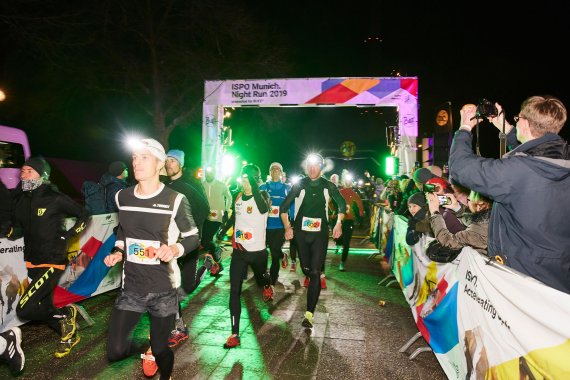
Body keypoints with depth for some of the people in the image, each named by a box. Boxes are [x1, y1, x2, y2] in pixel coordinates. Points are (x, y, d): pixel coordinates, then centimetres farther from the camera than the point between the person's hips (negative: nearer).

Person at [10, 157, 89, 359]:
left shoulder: (56, 199, -14)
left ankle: (66, 313, 9)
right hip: (32, 263, 7)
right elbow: (16, 230, 8)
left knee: (24, 310, -14)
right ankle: (70, 334, 38)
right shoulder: (20, 199, 4)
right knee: (45, 308, 17)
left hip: (52, 262, -7)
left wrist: (68, 235, -10)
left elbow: (84, 215, -4)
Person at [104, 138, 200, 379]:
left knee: (161, 350, 10)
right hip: (131, 287, 4)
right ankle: (146, 352, 33)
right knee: (115, 353, -1)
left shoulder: (175, 200, -11)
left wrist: (175, 248, -24)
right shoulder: (122, 197, 4)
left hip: (164, 289, -3)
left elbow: (194, 237, -4)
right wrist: (117, 252, 4)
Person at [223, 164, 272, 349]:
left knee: (261, 278, 24)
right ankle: (234, 334, 1)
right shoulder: (238, 197, 2)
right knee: (234, 291, -5)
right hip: (239, 251, 3)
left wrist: (252, 181, -35)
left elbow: (263, 208, -38)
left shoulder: (262, 195, -13)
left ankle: (267, 286, 62)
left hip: (257, 251, -3)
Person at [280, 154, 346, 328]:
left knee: (315, 273, -8)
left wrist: (338, 224, 4)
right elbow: (284, 207, 3)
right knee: (306, 268, 13)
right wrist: (287, 227, -5)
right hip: (301, 233, 1)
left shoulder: (328, 186, 0)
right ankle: (315, 280, 49)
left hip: (320, 233, -1)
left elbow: (342, 204, 14)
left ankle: (309, 313, -7)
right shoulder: (299, 185, -2)